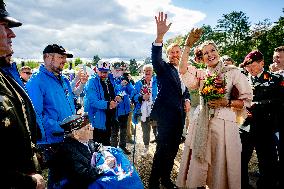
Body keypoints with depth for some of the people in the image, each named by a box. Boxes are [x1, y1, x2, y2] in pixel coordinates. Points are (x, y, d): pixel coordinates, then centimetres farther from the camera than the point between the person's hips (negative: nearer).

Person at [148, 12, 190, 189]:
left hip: (179, 115, 7)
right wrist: (160, 36, -39)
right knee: (162, 149, -5)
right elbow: (156, 57, -23)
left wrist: (187, 100, 3)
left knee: (173, 149, 13)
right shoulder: (163, 68, -1)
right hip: (166, 114, -7)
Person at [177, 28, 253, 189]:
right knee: (199, 161, 11)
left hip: (224, 123, -3)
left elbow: (247, 99, 1)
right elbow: (183, 71, -7)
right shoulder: (201, 74, 11)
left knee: (221, 163, 5)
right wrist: (188, 46, -11)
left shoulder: (233, 72, 1)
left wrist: (227, 103, -14)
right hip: (202, 124, 3)